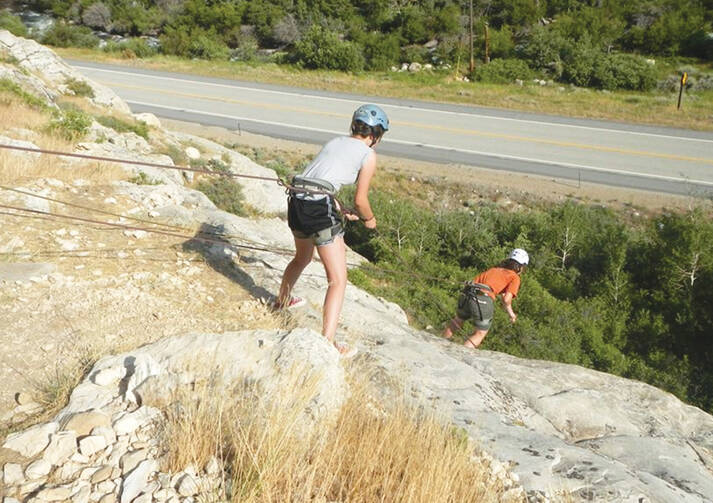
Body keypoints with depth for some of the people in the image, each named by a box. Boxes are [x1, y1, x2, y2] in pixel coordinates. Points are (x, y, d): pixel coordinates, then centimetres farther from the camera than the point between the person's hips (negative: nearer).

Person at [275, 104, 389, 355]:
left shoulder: (335, 142, 22)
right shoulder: (368, 155, 3)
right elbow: (360, 200, 1)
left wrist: (340, 210, 34)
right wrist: (369, 219, 21)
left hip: (296, 201, 8)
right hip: (319, 209, -8)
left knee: (302, 258, 35)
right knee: (338, 279, -1)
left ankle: (283, 300, 58)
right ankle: (328, 341, -8)